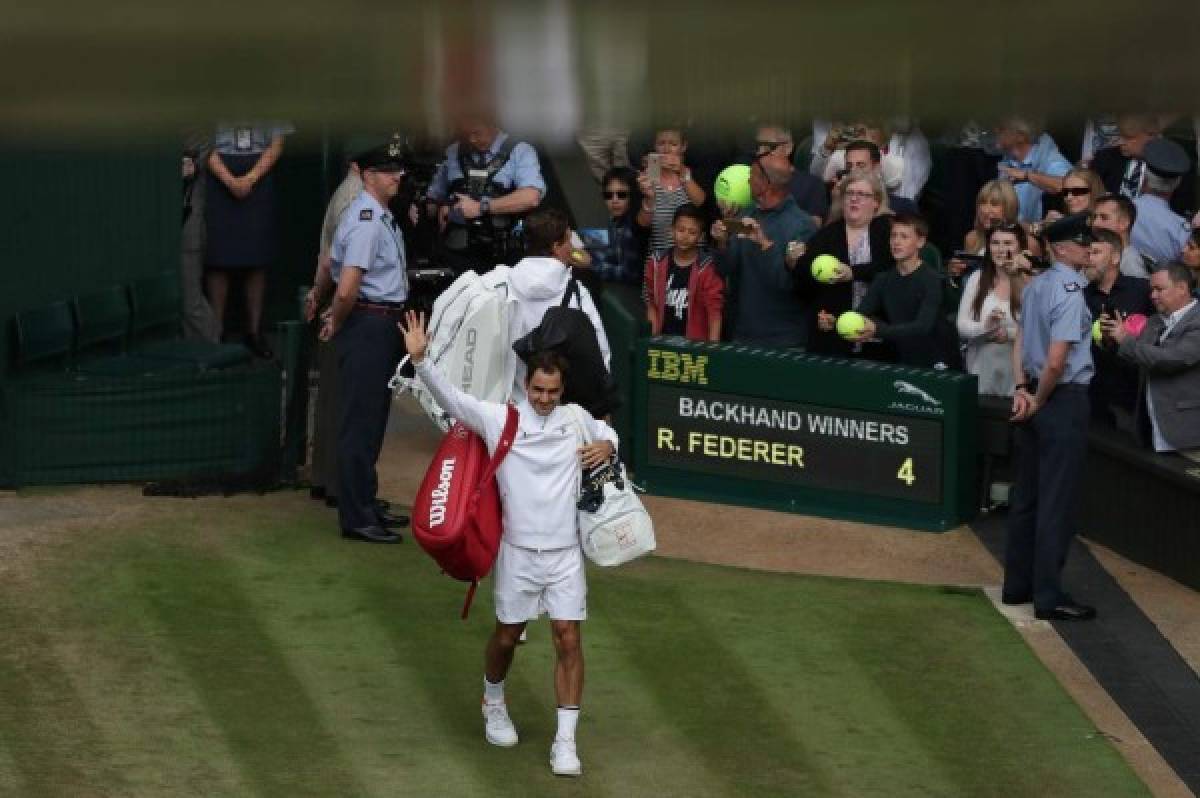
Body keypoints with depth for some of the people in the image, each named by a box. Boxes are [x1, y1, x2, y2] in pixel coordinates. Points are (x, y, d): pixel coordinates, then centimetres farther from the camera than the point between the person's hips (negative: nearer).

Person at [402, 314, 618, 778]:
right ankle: (494, 705, 41)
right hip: (517, 550, -1)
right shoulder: (499, 418, -5)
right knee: (507, 635, 12)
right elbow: (448, 396, -12)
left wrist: (607, 447, 0)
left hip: (565, 552, 1)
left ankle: (565, 740, -2)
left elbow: (607, 435, 24)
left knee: (568, 640, -5)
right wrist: (420, 359, -26)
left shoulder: (576, 419, 3)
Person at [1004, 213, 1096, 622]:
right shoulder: (1070, 293, -18)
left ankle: (1017, 585, 21)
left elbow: (1020, 342, 12)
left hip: (1032, 396, 9)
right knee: (1057, 500, -4)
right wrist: (1039, 401, -8)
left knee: (1026, 495, 14)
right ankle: (1048, 596, -3)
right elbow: (1057, 361, -22)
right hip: (1064, 400, -9)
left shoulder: (1035, 285, 9)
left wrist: (1022, 390, 4)